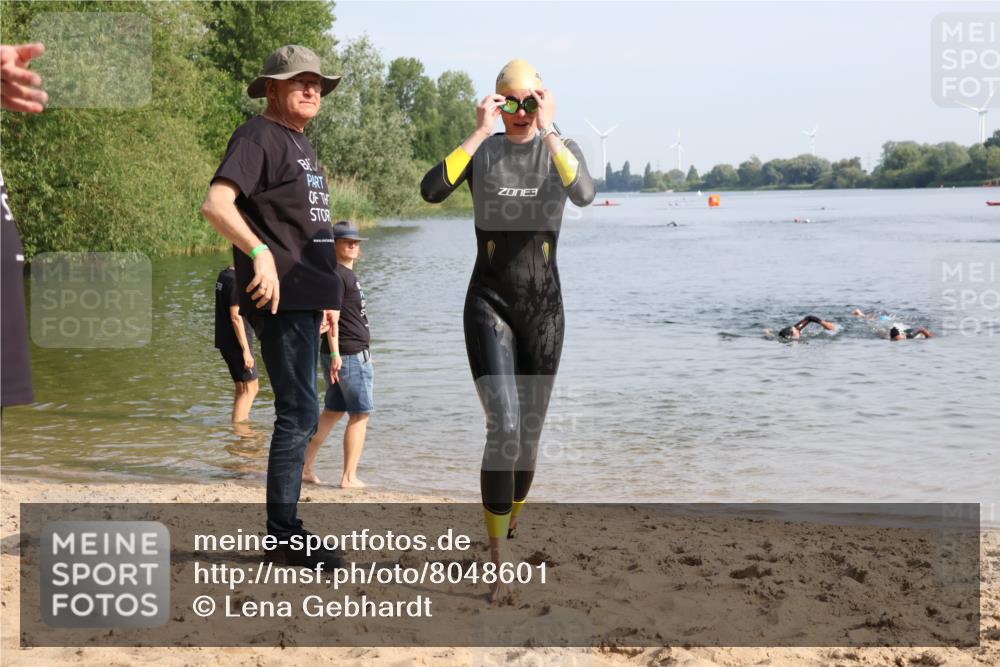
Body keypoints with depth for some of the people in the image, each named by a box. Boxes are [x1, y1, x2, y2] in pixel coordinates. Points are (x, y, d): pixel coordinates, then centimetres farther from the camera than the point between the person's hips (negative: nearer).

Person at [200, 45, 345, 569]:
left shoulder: (300, 144, 21)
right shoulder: (259, 137, -9)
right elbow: (216, 205, -23)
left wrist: (327, 295, 25)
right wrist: (260, 253, -37)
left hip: (304, 296, 10)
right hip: (279, 295, -10)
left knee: (298, 413, 13)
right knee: (299, 412, -9)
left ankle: (286, 531, 22)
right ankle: (282, 536, -2)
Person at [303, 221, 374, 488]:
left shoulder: (347, 274, 18)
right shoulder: (336, 274, -13)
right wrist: (335, 354, -24)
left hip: (343, 355, 10)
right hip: (352, 354, -10)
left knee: (333, 411, 13)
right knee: (360, 415, -4)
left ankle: (307, 467, 16)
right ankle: (349, 477, -1)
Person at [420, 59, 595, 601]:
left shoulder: (561, 149, 2)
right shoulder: (481, 151, 1)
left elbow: (584, 195, -21)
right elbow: (431, 191, -19)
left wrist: (549, 132, -23)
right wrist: (479, 134, -19)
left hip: (543, 304, 2)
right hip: (489, 302, -2)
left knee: (529, 434, 12)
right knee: (504, 429, -18)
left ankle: (511, 528, 37)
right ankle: (499, 564, -12)